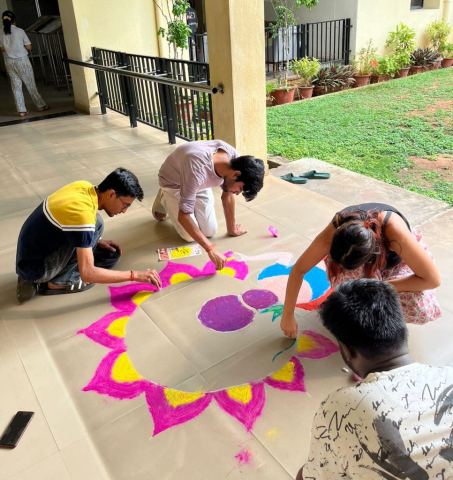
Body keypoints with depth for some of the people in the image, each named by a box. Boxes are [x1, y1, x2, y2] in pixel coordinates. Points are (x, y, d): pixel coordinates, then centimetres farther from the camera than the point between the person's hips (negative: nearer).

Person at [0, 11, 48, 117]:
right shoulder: (20, 31, -11)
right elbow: (29, 47, -9)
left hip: (9, 61, 3)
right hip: (22, 60, -3)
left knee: (16, 86, 7)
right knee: (30, 84, 8)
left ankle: (21, 110, 7)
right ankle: (41, 105, 17)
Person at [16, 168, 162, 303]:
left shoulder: (84, 187, -5)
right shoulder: (83, 214, -31)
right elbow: (87, 274, -31)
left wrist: (96, 241, 1)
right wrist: (135, 275, -24)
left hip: (33, 253, 9)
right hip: (34, 266, -9)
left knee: (112, 255, 7)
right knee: (96, 224, -23)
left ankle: (45, 277, 5)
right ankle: (57, 282, -10)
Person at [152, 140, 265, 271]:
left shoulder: (234, 159, -26)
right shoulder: (198, 170, -46)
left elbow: (227, 196, -8)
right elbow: (183, 216, -42)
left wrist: (232, 229, 0)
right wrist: (210, 249, -47)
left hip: (199, 182, 5)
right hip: (173, 183, -5)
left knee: (210, 231, -2)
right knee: (190, 236, -7)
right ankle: (165, 199, 16)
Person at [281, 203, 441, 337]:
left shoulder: (394, 231, -44)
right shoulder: (335, 231, -37)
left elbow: (432, 279, -33)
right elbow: (299, 269, -25)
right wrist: (288, 315, -21)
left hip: (397, 258, 0)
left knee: (422, 310, -27)